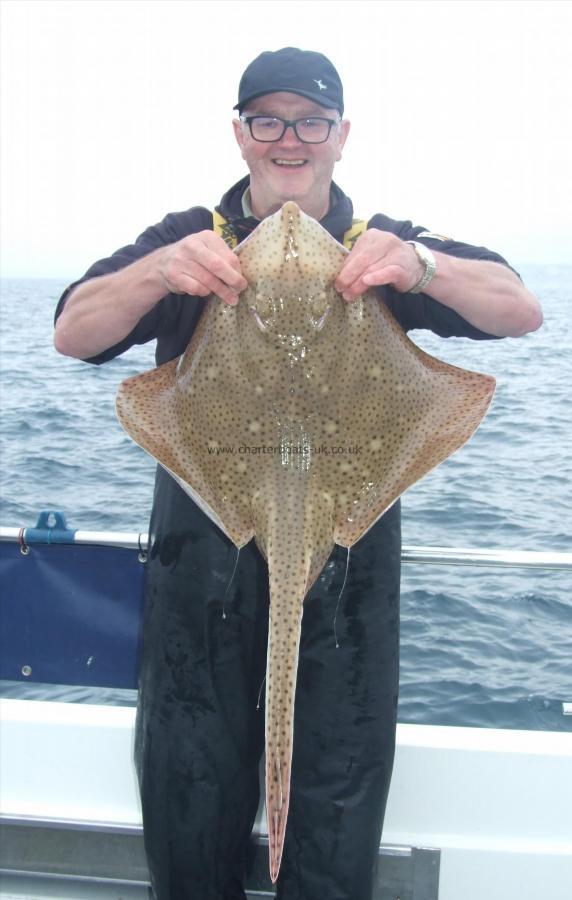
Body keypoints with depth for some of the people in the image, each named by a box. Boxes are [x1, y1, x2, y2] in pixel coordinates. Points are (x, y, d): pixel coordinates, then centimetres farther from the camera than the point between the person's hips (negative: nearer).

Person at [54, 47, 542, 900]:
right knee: (190, 816, 14)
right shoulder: (188, 241, 6)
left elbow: (523, 312, -5)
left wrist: (420, 266, -25)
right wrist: (158, 272, -25)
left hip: (346, 563, 0)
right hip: (202, 562, 1)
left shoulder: (385, 250, 6)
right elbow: (73, 336, -5)